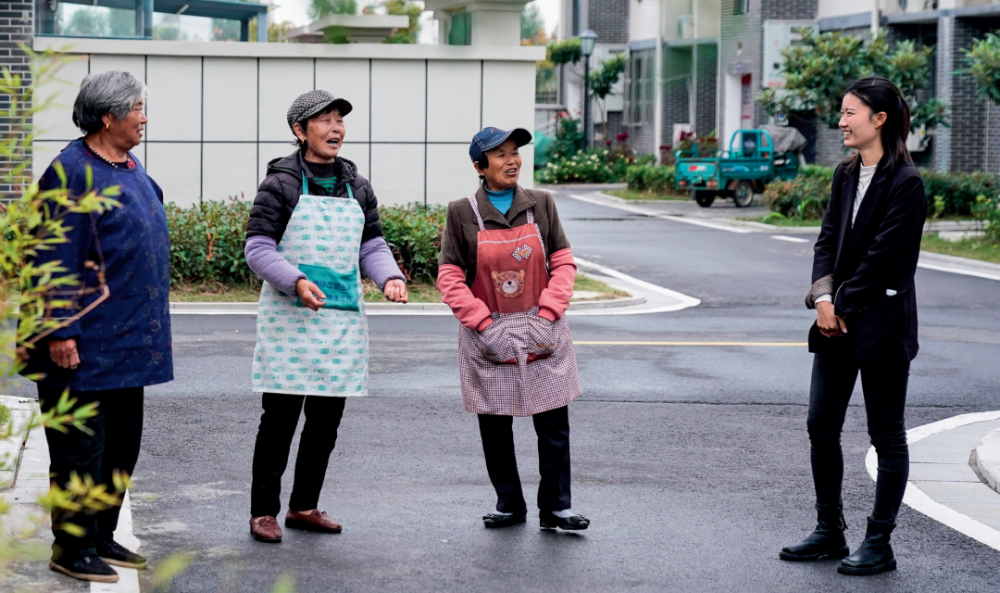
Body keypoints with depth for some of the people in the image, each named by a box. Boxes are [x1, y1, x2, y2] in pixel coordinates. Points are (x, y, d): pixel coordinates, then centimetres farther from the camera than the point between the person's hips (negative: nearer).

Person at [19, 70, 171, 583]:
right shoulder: (70, 173, -15)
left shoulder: (130, 169, 13)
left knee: (121, 441, 14)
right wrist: (61, 331, -21)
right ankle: (73, 547, 7)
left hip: (128, 342, 9)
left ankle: (102, 537, 25)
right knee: (82, 446, -2)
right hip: (86, 347, -9)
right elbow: (56, 262, -17)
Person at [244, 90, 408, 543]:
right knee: (280, 417, -3)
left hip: (342, 318, 5)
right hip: (290, 316, -5)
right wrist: (296, 281, -23)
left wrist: (390, 277, -6)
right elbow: (258, 247, -8)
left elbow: (371, 246, 15)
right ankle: (263, 511, 5)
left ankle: (305, 507, 21)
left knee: (327, 419, 9)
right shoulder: (281, 184, -4)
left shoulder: (357, 188, 13)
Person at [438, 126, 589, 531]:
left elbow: (564, 264, 3)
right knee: (495, 426, 7)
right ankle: (509, 505, 22)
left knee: (553, 422, 1)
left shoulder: (541, 204, 2)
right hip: (487, 337, -1)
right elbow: (450, 278, -3)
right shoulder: (462, 213, -2)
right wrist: (484, 325, -12)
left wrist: (546, 317, -8)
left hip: (542, 333, 1)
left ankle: (554, 508, 11)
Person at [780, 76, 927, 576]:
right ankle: (830, 532, 22)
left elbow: (883, 255, -16)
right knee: (820, 426, 10)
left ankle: (879, 545, 10)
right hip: (838, 324, 8)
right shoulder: (847, 175, 10)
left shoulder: (904, 183, -14)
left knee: (886, 436, 3)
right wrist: (823, 297, -7)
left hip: (882, 324, -8)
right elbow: (828, 240, 8)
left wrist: (842, 305, -12)